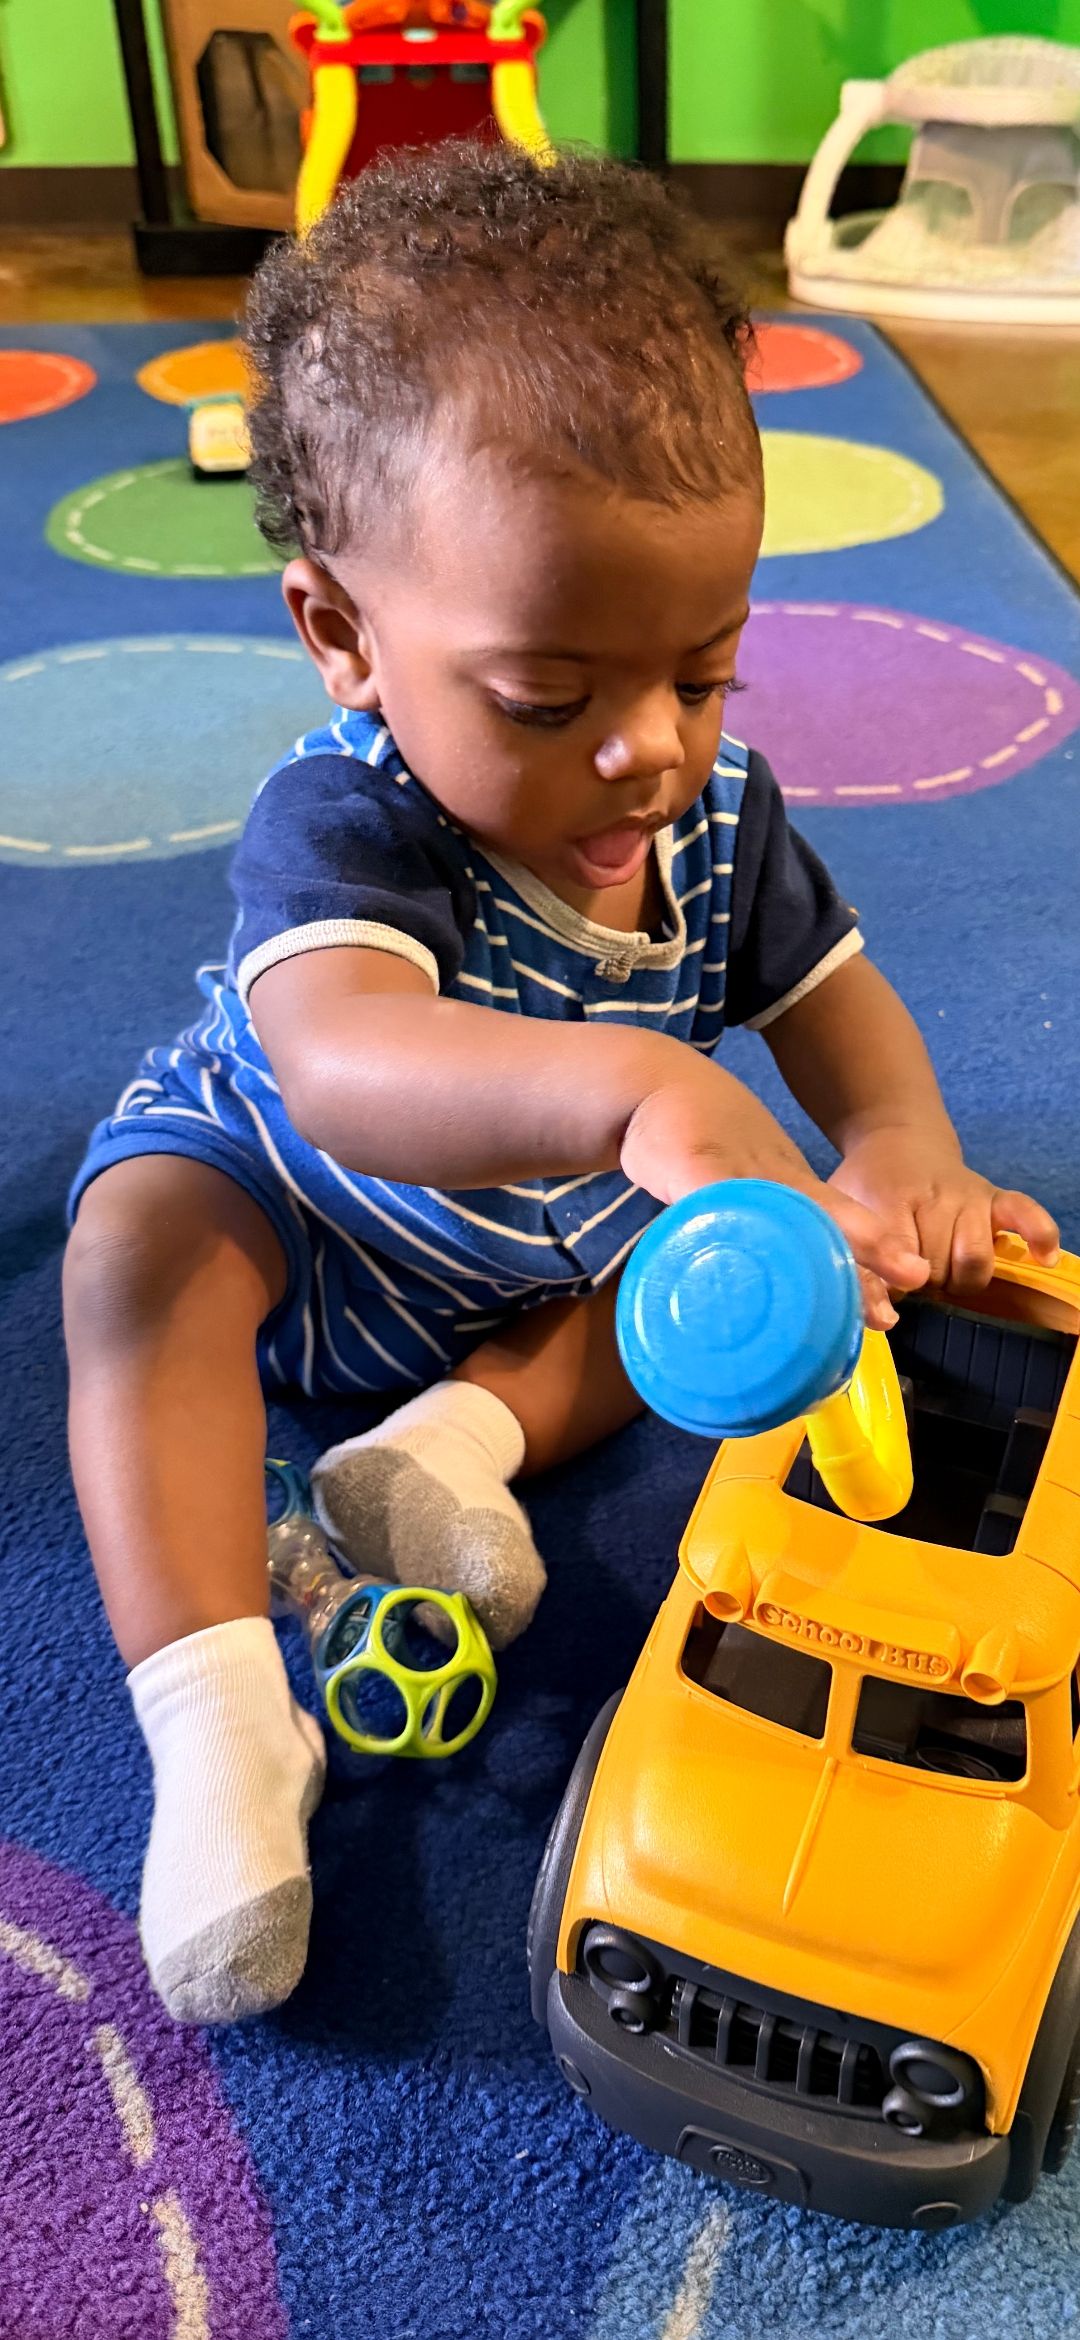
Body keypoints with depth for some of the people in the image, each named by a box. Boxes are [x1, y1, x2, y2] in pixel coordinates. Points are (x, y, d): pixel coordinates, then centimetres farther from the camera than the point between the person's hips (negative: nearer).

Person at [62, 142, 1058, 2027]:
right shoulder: (343, 822, -37)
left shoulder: (714, 813, -19)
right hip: (287, 1212, -4)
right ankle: (219, 1722, -32)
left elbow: (829, 988, -7)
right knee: (138, 1256, -31)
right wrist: (637, 1086, -76)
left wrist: (902, 1162, -30)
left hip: (555, 1250, 5)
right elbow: (340, 1062, -58)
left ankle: (459, 1432, -17)